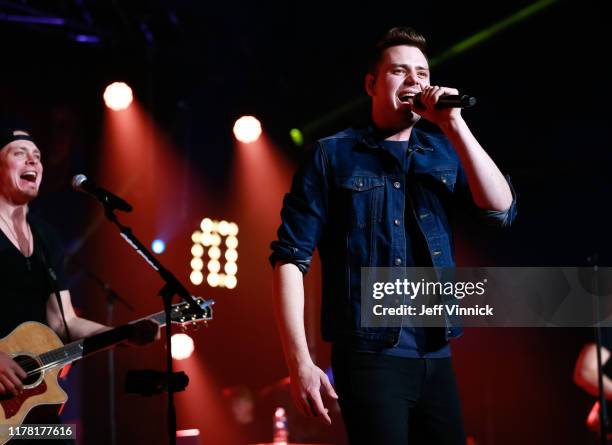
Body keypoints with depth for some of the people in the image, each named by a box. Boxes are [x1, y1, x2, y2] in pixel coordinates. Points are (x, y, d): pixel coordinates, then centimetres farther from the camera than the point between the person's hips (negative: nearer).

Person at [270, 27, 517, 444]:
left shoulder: (445, 152, 12)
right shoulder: (333, 155, -1)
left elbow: (502, 209, -2)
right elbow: (291, 256, -5)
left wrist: (454, 125, -8)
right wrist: (300, 361, -13)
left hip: (437, 358, 4)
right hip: (370, 357, -4)